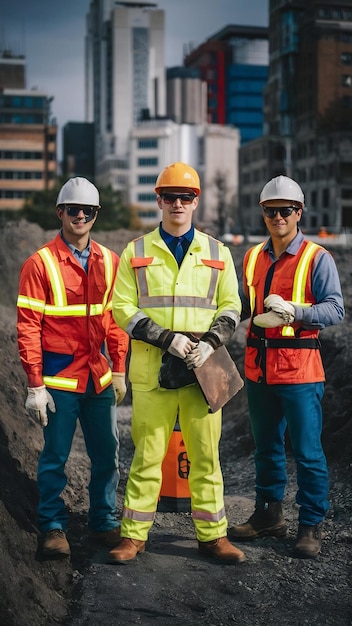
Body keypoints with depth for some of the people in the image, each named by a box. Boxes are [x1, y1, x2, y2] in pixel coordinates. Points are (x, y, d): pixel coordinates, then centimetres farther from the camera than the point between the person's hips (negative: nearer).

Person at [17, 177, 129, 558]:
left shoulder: (109, 262, 7)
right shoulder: (40, 263, -6)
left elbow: (116, 320, 11)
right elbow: (28, 327, -8)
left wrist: (119, 371, 7)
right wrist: (35, 385, -11)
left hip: (99, 379, 4)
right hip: (59, 379, -4)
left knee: (106, 453, 9)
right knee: (55, 457, 5)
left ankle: (104, 522, 24)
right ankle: (53, 527, 20)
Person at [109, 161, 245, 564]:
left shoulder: (218, 253, 10)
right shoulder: (136, 253, 5)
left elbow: (230, 307, 10)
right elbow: (123, 309, -1)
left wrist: (210, 343, -9)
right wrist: (168, 339, -13)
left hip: (202, 370, 1)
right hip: (152, 371, -1)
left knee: (205, 455, 6)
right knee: (147, 455, 3)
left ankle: (212, 535, 17)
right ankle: (134, 535, 14)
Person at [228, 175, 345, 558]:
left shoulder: (317, 258, -6)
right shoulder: (253, 258, 12)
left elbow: (335, 310, -14)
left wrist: (293, 311, -27)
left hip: (299, 370, -6)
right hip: (258, 366, 6)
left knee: (307, 451, -1)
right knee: (266, 447, 16)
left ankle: (311, 525, 11)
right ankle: (268, 515, 29)